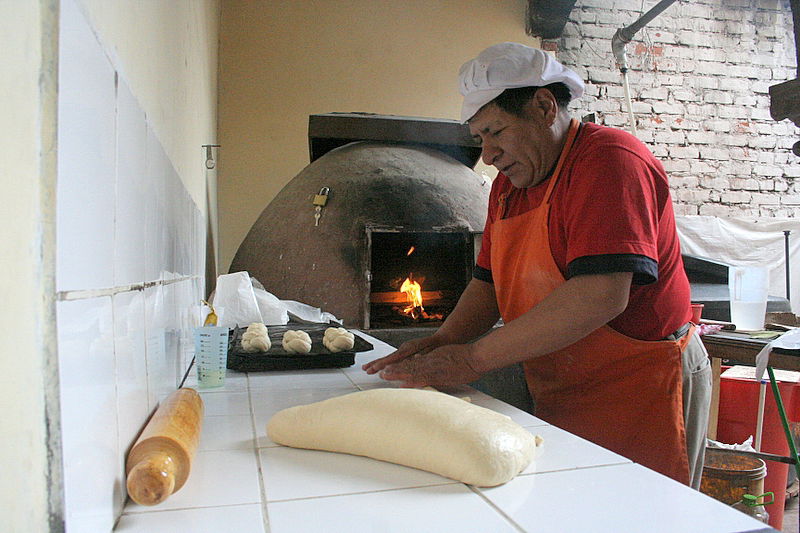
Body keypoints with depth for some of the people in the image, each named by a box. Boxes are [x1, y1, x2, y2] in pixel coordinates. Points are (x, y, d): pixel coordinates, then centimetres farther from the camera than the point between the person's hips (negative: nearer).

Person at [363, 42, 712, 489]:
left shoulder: (609, 159, -17)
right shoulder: (509, 184, 10)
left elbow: (601, 295, -29)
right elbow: (489, 283, 11)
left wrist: (475, 357, -25)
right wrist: (442, 343, -8)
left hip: (641, 392, -7)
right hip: (557, 400, 7)